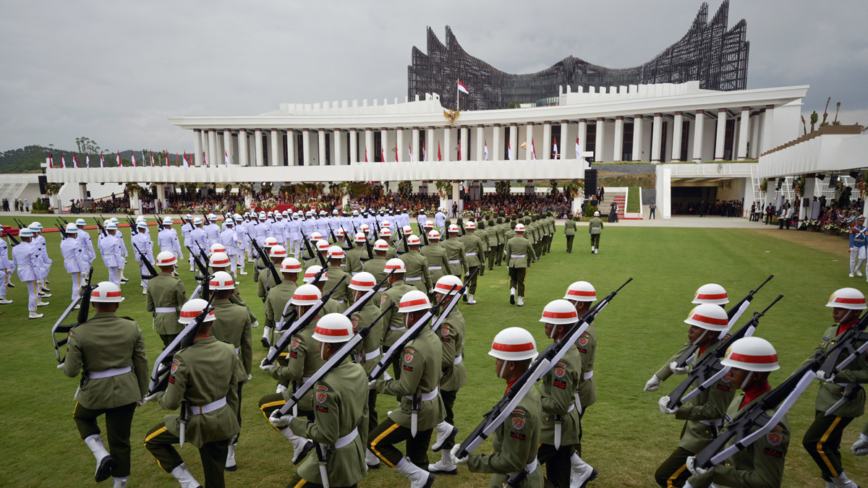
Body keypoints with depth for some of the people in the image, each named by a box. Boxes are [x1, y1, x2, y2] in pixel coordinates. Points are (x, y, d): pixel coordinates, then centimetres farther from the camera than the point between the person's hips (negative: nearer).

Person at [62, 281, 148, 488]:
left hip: (95, 392, -1)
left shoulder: (79, 333, -14)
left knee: (81, 416, 32)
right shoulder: (132, 327, -7)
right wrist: (142, 392, 12)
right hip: (126, 391, 2)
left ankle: (102, 455, 14)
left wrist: (64, 365, 13)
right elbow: (141, 363, -1)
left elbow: (71, 371, -11)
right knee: (120, 441, 15)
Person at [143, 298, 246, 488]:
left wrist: (158, 396, 3)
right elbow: (233, 392, 2)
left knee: (152, 440, 22)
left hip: (197, 422, -5)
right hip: (224, 421, 5)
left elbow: (171, 403, -19)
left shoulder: (183, 358, -23)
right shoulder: (228, 350, -7)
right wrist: (231, 422, 15)